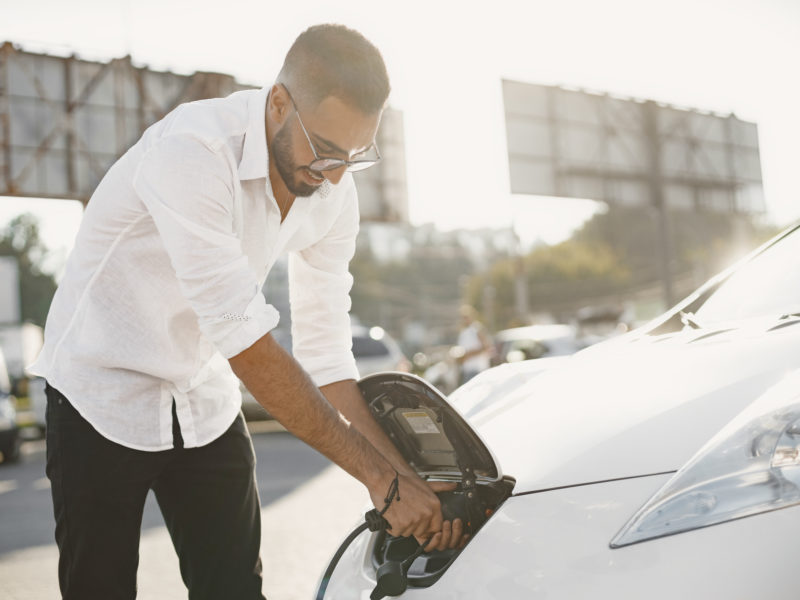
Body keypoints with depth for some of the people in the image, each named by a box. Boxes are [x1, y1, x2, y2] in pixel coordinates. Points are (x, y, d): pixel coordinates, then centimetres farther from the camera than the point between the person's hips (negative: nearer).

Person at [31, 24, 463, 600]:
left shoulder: (333, 190, -10)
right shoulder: (190, 152, -31)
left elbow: (327, 352, -7)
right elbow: (245, 344, -35)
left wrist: (405, 478, -17)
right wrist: (380, 476, -31)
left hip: (206, 403, 5)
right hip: (104, 396, -5)